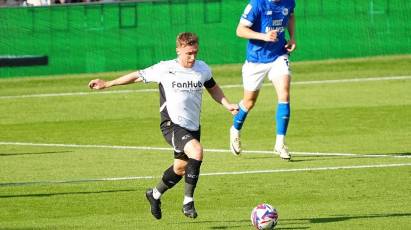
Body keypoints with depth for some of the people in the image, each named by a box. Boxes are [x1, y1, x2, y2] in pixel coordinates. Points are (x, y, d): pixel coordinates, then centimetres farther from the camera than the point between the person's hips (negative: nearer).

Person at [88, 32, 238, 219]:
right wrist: (107, 84, 7)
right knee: (196, 151, -29)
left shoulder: (202, 69, 0)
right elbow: (139, 76, 2)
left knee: (181, 168, 14)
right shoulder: (165, 69, -10)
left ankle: (155, 195, 43)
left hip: (192, 127, 6)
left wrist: (227, 105, 5)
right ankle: (188, 202, -19)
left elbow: (213, 88, 20)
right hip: (171, 125, -5)